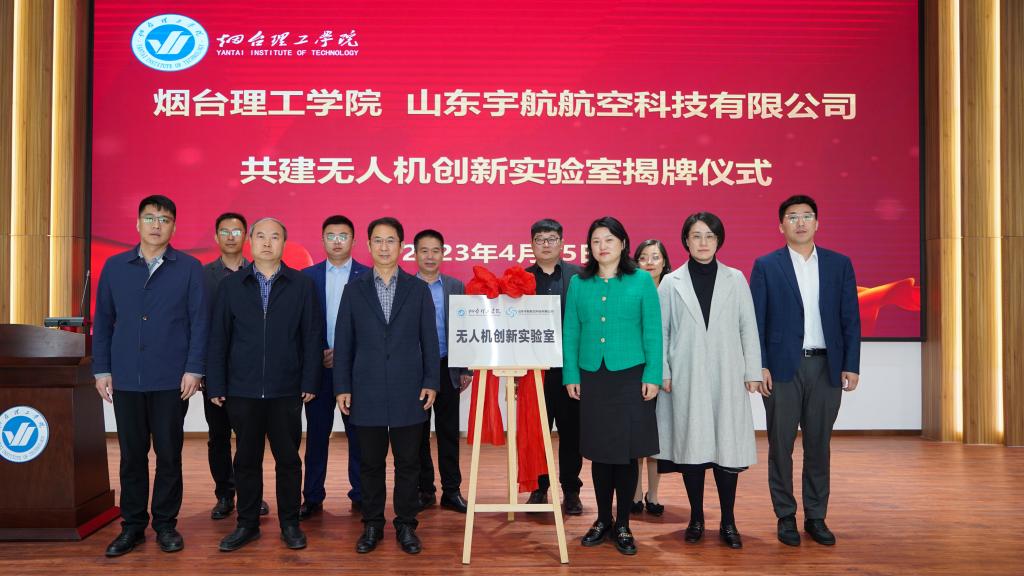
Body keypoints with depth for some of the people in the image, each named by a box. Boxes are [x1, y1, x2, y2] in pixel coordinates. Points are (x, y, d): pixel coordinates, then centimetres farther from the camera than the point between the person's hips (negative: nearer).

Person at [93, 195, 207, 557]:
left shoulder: (189, 268, 1)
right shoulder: (115, 266, 8)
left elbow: (198, 322, -2)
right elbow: (103, 321, 9)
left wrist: (194, 369, -9)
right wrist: (101, 370, 3)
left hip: (172, 380, -2)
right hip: (125, 379, 2)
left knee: (169, 454, 6)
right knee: (132, 455, 9)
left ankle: (166, 524, 18)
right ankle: (132, 526, 20)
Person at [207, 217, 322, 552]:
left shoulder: (302, 285, 2)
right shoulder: (231, 285, 6)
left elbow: (312, 337, 0)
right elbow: (218, 338, 5)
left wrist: (310, 382, -5)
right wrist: (216, 386, 0)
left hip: (286, 390, -1)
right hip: (242, 390, 1)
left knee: (288, 459, 6)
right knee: (246, 460, 10)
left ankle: (290, 524, 19)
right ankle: (247, 524, 22)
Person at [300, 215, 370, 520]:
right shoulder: (308, 276, 8)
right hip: (318, 365, 2)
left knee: (358, 433, 4)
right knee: (317, 433, 5)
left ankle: (361, 495, 14)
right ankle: (313, 497, 13)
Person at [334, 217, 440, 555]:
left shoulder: (418, 289, 5)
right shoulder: (354, 290, 6)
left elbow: (429, 339, 4)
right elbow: (343, 343, 5)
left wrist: (431, 382, -3)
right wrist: (342, 387, 0)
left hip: (408, 392, 0)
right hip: (367, 393, 1)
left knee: (408, 462, 6)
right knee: (371, 463, 8)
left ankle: (406, 526, 18)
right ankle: (372, 525, 22)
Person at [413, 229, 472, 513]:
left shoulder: (456, 287, 5)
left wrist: (466, 369, 2)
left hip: (446, 369, 1)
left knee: (448, 432, 6)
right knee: (418, 433, 7)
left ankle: (452, 490, 13)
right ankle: (424, 490, 17)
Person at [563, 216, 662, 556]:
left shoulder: (642, 280, 1)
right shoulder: (579, 283, 7)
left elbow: (653, 331, -1)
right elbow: (571, 332, 7)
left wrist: (653, 375, -7)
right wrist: (571, 374, 1)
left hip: (630, 375, -2)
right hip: (592, 376, 2)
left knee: (627, 452, 3)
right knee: (598, 451, 9)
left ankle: (623, 525, 17)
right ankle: (602, 520, 23)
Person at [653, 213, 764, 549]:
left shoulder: (735, 280, 8)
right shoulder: (671, 283, 5)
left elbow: (748, 328, 6)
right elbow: (660, 331, 4)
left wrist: (753, 372, 2)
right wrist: (662, 373, -2)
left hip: (726, 378, 0)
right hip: (687, 379, 0)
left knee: (727, 446, 0)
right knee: (691, 446, 3)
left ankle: (728, 522, 12)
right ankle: (696, 519, 17)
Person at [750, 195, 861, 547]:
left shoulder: (839, 264, 7)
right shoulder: (765, 266, 2)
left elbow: (850, 319, 6)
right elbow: (756, 320, -1)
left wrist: (851, 366, -1)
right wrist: (760, 366, -8)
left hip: (826, 367, 2)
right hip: (783, 367, -2)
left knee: (819, 445, 9)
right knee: (781, 445, 4)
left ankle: (816, 517, 20)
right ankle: (786, 517, 16)